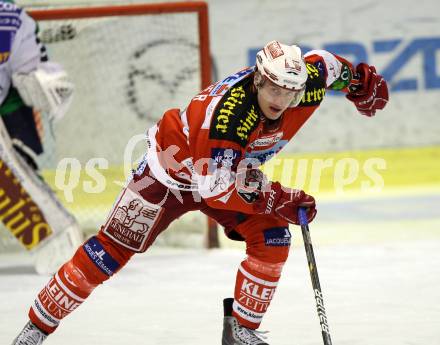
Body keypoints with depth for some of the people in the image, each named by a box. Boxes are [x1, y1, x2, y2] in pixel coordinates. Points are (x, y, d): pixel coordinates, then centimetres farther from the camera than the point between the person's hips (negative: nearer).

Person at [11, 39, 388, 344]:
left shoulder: (304, 83, -21)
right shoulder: (229, 110, -40)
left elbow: (322, 63, 4)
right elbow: (217, 186, -37)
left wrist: (359, 81, 6)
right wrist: (276, 199, -37)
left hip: (236, 169, 6)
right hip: (174, 167, -6)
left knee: (272, 239, -13)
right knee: (113, 249, -8)